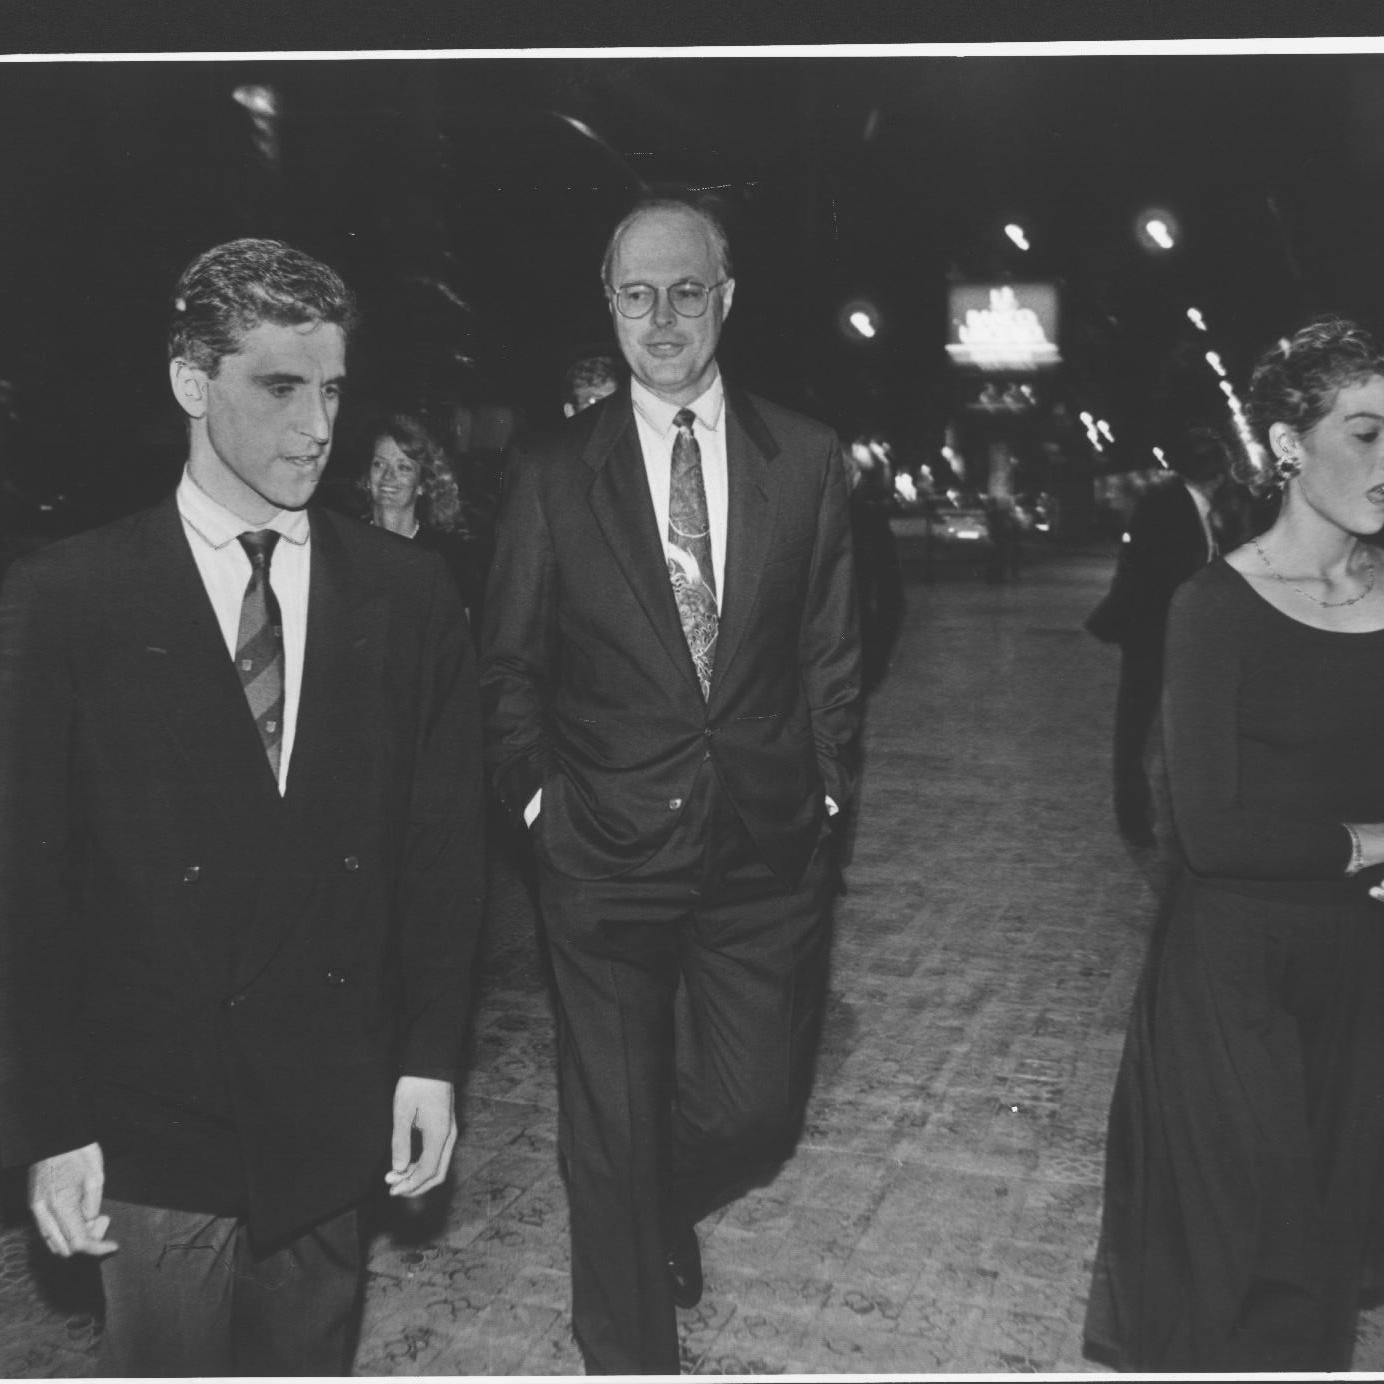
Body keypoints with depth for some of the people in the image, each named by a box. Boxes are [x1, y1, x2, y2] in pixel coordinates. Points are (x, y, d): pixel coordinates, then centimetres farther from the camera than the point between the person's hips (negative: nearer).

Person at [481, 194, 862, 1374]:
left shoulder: (806, 459, 2)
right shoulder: (552, 473, -1)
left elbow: (832, 651, 7)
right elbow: (510, 667, 5)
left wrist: (827, 791, 3)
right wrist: (539, 793, -3)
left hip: (769, 848, 2)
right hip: (607, 855, -1)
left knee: (759, 1115, 10)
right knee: (613, 1134, 10)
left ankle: (661, 1207, 47)